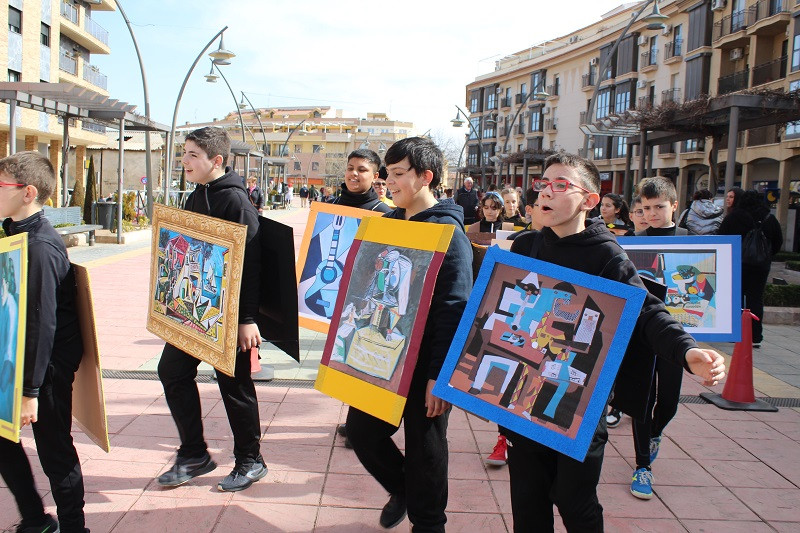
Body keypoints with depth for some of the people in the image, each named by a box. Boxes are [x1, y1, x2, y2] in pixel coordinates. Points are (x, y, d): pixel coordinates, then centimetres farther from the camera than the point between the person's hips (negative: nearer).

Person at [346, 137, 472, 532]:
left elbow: (454, 308, -20)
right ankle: (400, 488, 39)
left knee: (423, 447, 7)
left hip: (424, 362, -7)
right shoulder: (389, 221, 9)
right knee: (361, 429, 12)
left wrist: (440, 374, -23)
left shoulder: (446, 230, -14)